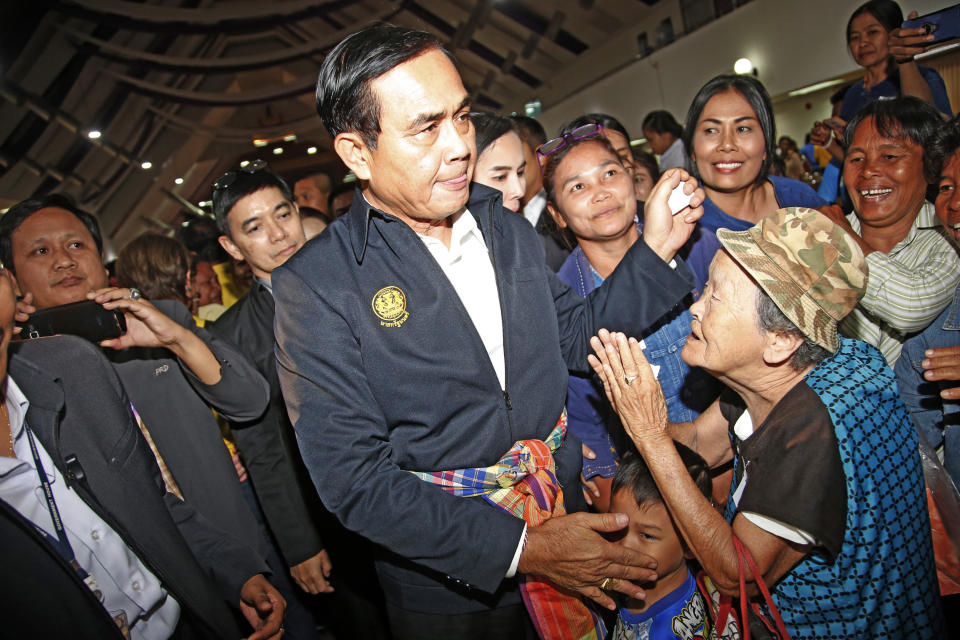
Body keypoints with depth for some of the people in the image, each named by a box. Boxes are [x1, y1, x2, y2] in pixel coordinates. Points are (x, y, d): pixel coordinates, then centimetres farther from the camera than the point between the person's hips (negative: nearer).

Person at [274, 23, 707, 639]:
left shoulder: (507, 227, 0)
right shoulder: (315, 286, -19)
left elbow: (573, 335, 10)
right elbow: (355, 481, -21)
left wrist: (656, 248, -3)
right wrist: (518, 548, -24)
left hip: (565, 526, 5)